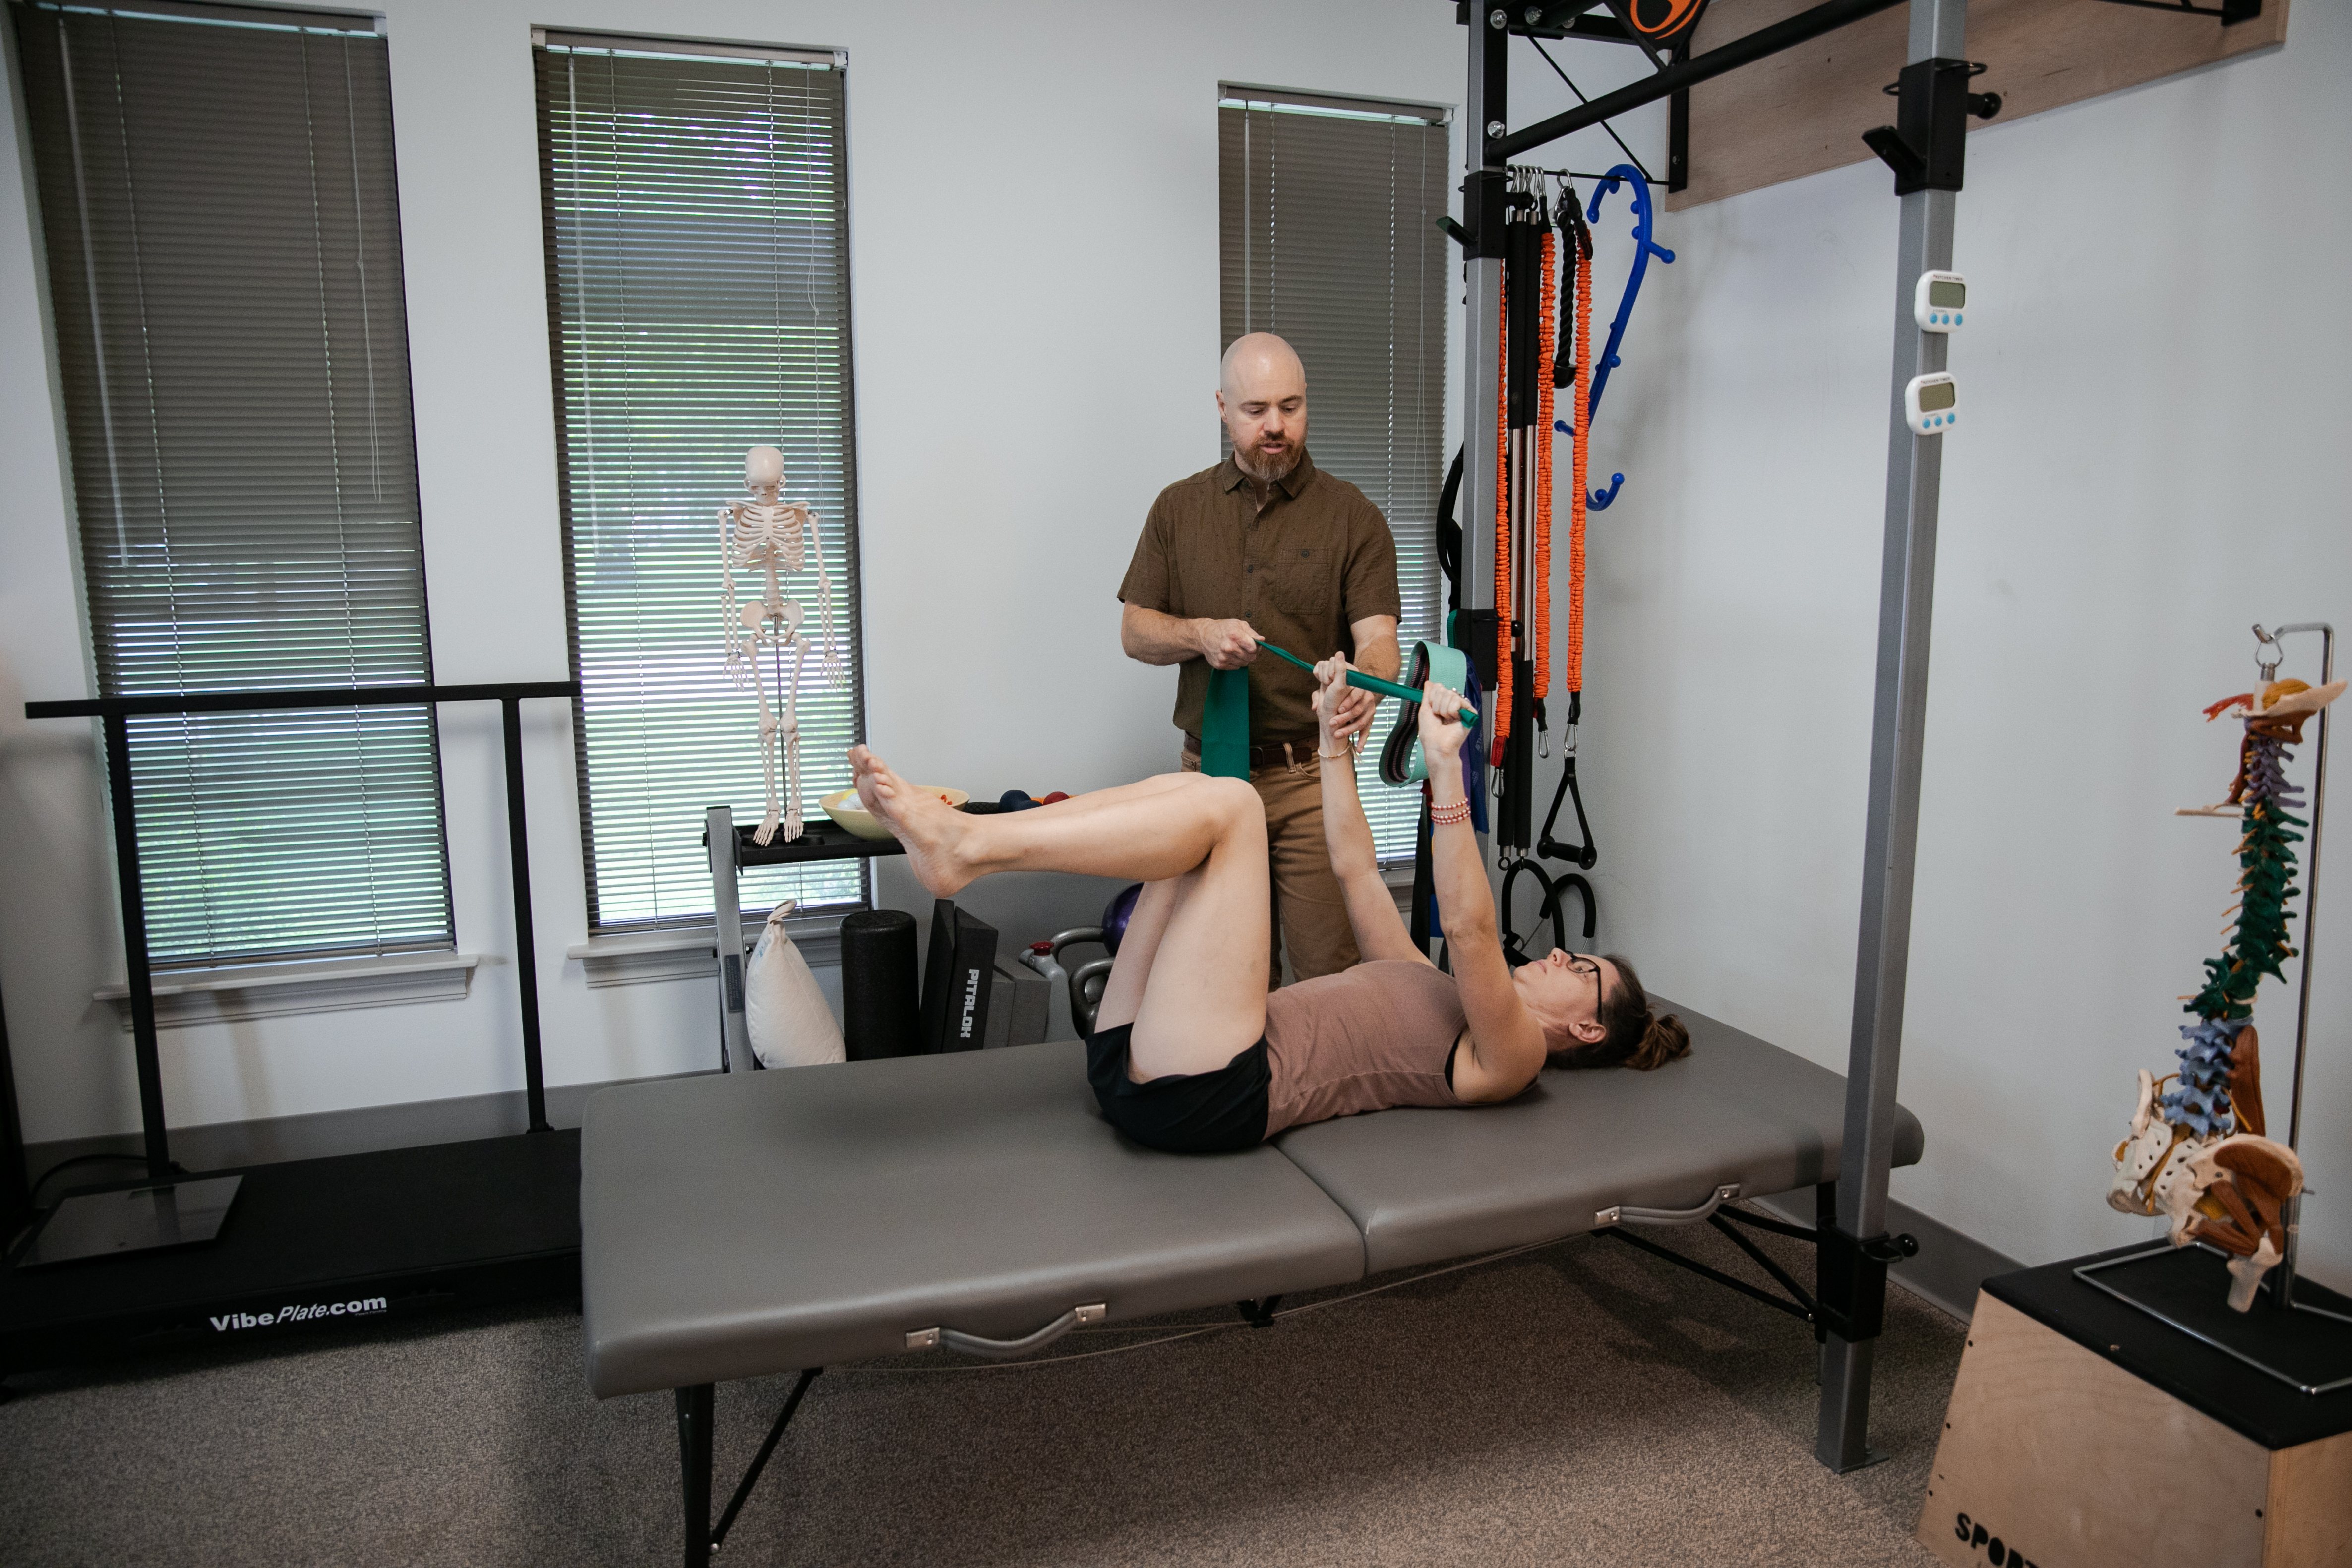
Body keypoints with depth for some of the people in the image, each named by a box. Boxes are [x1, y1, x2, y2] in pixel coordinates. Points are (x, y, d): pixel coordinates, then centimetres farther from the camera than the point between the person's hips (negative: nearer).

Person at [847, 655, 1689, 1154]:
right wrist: (1333, 734, 26)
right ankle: (953, 831, -12)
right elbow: (1354, 868, 30)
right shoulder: (1432, 994, 31)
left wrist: (1447, 768, -19)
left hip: (1209, 1093, -8)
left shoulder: (1508, 1056, 8)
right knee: (1178, 790, 2)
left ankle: (962, 848, -22)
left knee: (1225, 803, -16)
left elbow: (1470, 930, -12)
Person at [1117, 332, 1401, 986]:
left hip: (1313, 778, -2)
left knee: (1331, 971, -5)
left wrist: (1365, 677, -32)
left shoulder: (1352, 515, 1)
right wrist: (1200, 634, -11)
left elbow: (1377, 636, -8)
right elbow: (1134, 630, 10)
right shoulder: (1180, 508, 9)